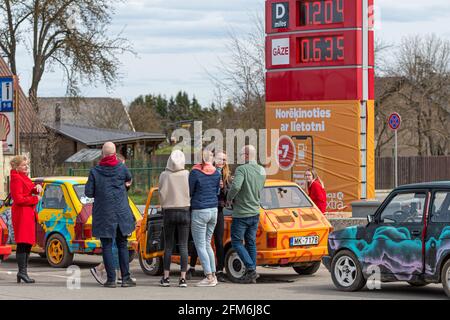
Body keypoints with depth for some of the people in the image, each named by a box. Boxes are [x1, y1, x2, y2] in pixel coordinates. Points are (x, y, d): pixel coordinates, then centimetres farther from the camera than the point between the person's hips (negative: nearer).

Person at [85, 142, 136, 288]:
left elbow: (88, 192, -5)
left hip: (103, 214, -2)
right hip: (121, 213, 2)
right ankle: (126, 278, 6)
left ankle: (111, 279, -2)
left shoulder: (95, 171, -7)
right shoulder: (122, 168, -2)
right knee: (122, 245, 10)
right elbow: (129, 180, 15)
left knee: (107, 246, 2)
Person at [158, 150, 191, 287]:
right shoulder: (187, 175, -6)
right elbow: (191, 193, -3)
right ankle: (183, 278, -1)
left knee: (168, 246, 9)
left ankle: (166, 277, 9)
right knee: (183, 246, 2)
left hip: (169, 212, 0)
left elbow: (162, 193, -3)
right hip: (184, 211, 0)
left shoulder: (164, 175, -6)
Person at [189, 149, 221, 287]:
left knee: (200, 246, -1)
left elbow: (189, 192, -6)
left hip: (199, 211, -6)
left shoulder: (195, 173, -12)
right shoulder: (217, 173, 4)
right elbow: (217, 192, 12)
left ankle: (209, 277, -6)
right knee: (207, 244, 17)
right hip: (213, 210, 6)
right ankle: (213, 275, 16)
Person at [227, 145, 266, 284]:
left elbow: (236, 186, -32)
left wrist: (229, 198, -15)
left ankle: (251, 269, -9)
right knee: (251, 243, 14)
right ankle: (251, 274, 14)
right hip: (255, 213, 7)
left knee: (236, 242, 3)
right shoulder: (262, 171, 7)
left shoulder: (242, 169, -18)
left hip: (241, 214, -7)